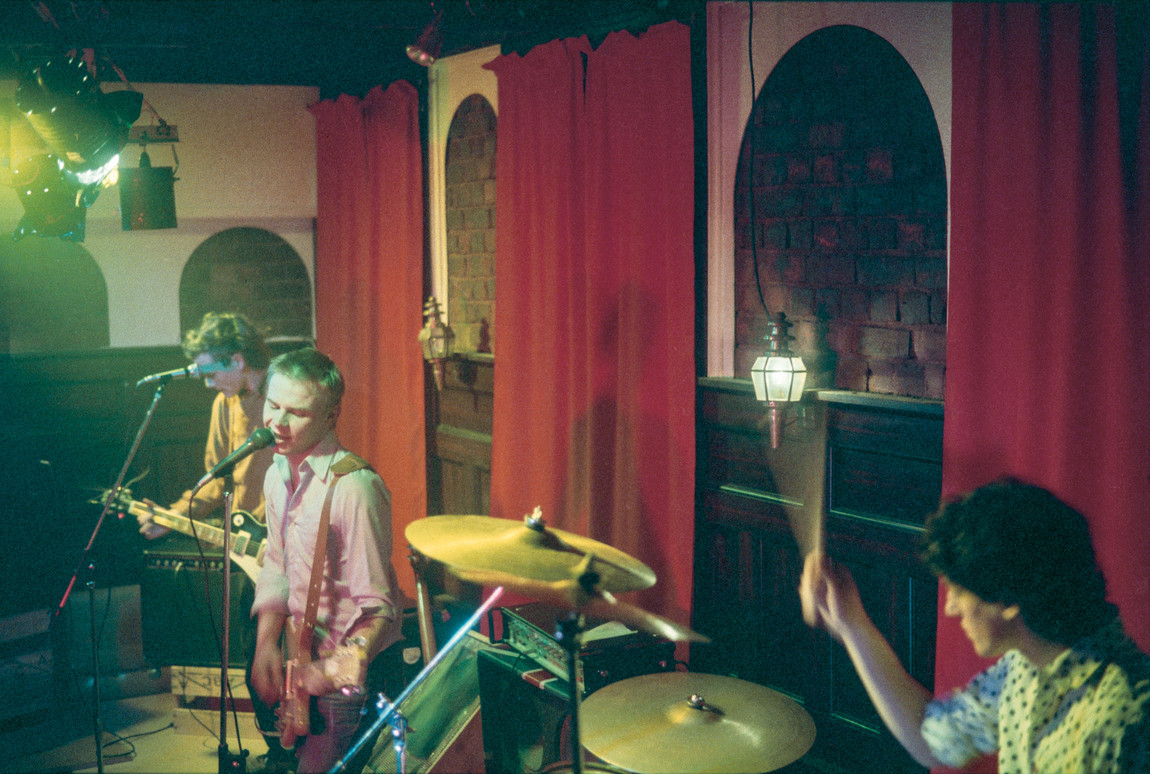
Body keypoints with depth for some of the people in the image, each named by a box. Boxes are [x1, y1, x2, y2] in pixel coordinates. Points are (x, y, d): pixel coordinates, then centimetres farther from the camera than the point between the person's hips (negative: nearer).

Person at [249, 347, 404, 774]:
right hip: (303, 656, 8)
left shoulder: (353, 488, -27)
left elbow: (377, 609, -25)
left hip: (346, 672, -8)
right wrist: (266, 644, 0)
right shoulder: (277, 474, 1)